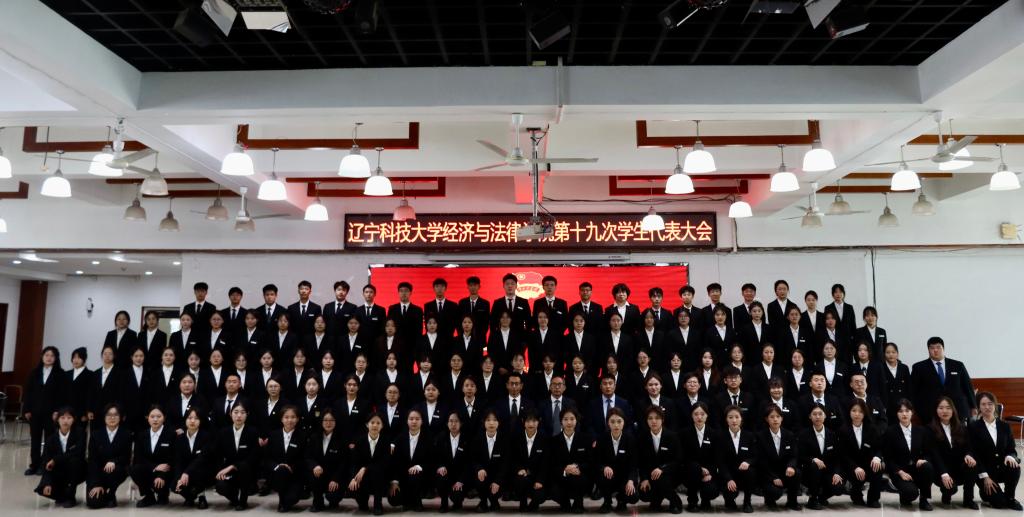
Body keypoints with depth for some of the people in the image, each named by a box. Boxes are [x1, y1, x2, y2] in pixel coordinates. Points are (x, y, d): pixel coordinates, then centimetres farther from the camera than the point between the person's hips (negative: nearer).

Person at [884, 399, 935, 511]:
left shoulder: (921, 430, 5)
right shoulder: (891, 432, -5)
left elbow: (927, 452, 8)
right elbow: (888, 458, -5)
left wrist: (924, 460, -16)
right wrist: (901, 472, -19)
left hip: (917, 468, 4)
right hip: (899, 471, -3)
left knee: (928, 467, -32)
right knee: (912, 492, -31)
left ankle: (923, 499, -9)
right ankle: (904, 497, 10)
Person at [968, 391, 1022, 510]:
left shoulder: (1005, 426, 7)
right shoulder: (973, 427, -6)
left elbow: (1012, 449, 4)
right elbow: (974, 454, -9)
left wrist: (1010, 457, -21)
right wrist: (984, 476, -16)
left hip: (1001, 468, 4)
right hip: (985, 471, -4)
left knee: (1014, 467, -31)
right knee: (999, 502, -20)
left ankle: (1009, 497, -4)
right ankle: (986, 492, 17)